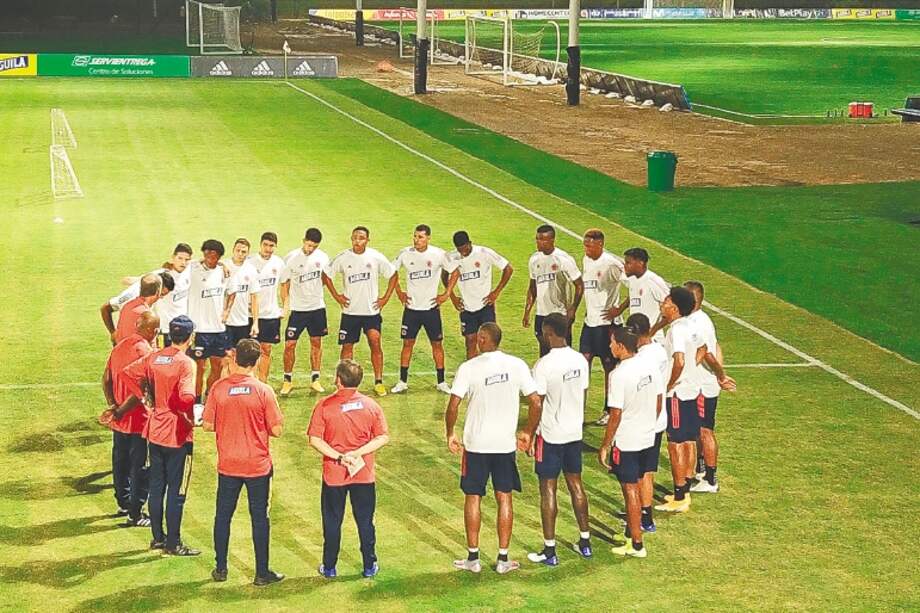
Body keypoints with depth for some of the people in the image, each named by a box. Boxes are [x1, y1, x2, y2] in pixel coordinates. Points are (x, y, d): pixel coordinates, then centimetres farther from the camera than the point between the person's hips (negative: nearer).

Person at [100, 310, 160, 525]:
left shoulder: (119, 346, 5)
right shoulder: (146, 352, -20)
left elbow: (106, 380, 4)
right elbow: (142, 390, -24)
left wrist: (113, 406, -3)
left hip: (119, 420, 8)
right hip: (138, 419, -8)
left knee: (120, 460, 19)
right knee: (139, 466, 1)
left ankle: (123, 503, 33)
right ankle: (135, 514, 7)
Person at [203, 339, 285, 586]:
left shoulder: (218, 388, -9)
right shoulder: (263, 391, -13)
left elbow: (207, 425, -3)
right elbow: (276, 430, -10)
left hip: (227, 465, 1)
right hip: (258, 465, -1)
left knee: (223, 516, 14)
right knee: (259, 518, 8)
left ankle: (221, 569, 21)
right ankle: (262, 572, 13)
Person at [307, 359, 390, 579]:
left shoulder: (325, 406, -11)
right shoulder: (370, 406, -5)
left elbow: (315, 440, -15)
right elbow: (383, 437, -5)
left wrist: (338, 457, -15)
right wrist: (358, 452, -11)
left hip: (333, 475, -1)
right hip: (364, 474, 1)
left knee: (332, 522, 11)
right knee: (365, 521, 12)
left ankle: (329, 567, 19)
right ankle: (370, 566, 19)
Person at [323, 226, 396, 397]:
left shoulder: (376, 257, -5)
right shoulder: (343, 258, -5)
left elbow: (393, 275, 6)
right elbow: (326, 275, 7)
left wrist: (386, 298, 1)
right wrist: (336, 296, 2)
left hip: (372, 310, -1)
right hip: (350, 311, 1)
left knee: (375, 343, -11)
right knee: (347, 346, 5)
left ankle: (379, 382, -4)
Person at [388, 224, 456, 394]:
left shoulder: (439, 254, -9)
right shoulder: (405, 254, -5)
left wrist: (447, 294, -1)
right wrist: (399, 292, 6)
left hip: (432, 307, -1)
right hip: (411, 307, 1)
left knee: (437, 343, 4)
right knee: (408, 343, 2)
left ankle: (441, 382, 13)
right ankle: (402, 382, 9)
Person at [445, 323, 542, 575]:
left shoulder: (468, 368, -11)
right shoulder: (517, 365, -4)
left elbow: (453, 405, -14)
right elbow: (536, 403, -5)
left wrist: (450, 434, 2)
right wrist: (528, 433, 9)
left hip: (476, 443, -2)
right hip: (506, 444, 2)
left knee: (473, 498, 9)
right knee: (504, 499, 10)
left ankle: (473, 558, 14)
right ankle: (503, 559, 12)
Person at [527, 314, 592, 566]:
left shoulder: (543, 366, -20)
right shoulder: (580, 360, 0)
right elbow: (583, 396, 9)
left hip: (550, 435, -6)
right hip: (575, 432, 6)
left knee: (548, 489, 1)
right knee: (575, 484, 17)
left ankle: (549, 551, 5)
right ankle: (585, 542, 25)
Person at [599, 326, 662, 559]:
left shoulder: (619, 375, -22)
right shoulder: (650, 367, 0)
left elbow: (615, 415, -20)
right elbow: (658, 402, 9)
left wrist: (605, 446, -11)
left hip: (626, 442, -7)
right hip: (647, 438, 7)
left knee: (630, 491, 2)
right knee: (634, 488, 21)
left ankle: (637, 545, 9)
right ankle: (631, 533, 33)